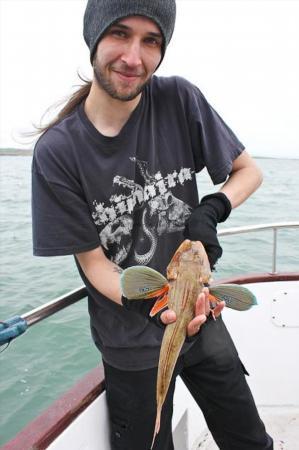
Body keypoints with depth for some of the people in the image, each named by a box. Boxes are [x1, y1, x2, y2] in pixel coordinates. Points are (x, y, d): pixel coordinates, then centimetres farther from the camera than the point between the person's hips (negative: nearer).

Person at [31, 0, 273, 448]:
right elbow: (94, 262, -13)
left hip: (202, 316, 3)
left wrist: (210, 209, -20)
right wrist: (156, 308, -30)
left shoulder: (180, 100, -11)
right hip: (133, 344, -2)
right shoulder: (57, 151, -17)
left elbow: (248, 171, 0)